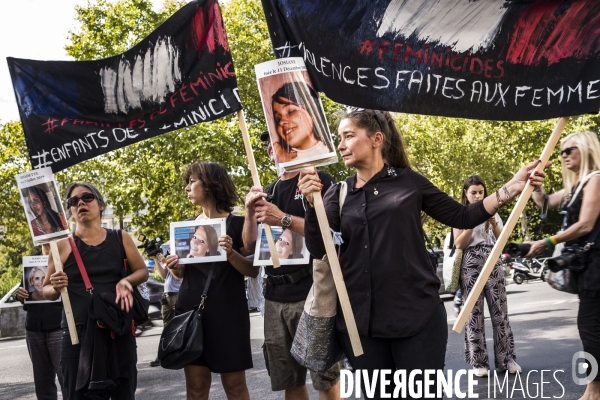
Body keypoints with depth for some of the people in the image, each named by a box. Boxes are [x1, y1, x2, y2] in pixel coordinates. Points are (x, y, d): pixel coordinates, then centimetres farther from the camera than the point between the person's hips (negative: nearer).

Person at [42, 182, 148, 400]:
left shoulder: (120, 238, 6)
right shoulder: (63, 245, 2)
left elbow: (143, 271, 13)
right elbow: (47, 292, 9)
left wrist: (126, 281, -8)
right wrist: (56, 288, -14)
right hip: (78, 331, -1)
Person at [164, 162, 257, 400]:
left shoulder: (237, 224, -2)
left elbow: (253, 270, -4)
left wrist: (231, 254, -21)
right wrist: (174, 268, -3)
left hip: (228, 312, -4)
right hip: (190, 309, 4)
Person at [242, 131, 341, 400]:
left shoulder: (319, 180, 1)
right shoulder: (266, 193, 18)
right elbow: (249, 247, 15)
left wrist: (284, 219, -18)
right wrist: (250, 213, -2)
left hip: (312, 291, -6)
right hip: (275, 296, 6)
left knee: (326, 377, -4)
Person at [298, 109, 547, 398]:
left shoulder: (409, 182, 4)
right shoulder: (338, 194, 8)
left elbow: (462, 217, 9)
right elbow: (317, 249, -2)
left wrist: (509, 190, -1)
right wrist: (312, 202, -16)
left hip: (416, 316, -2)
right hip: (360, 320, 2)